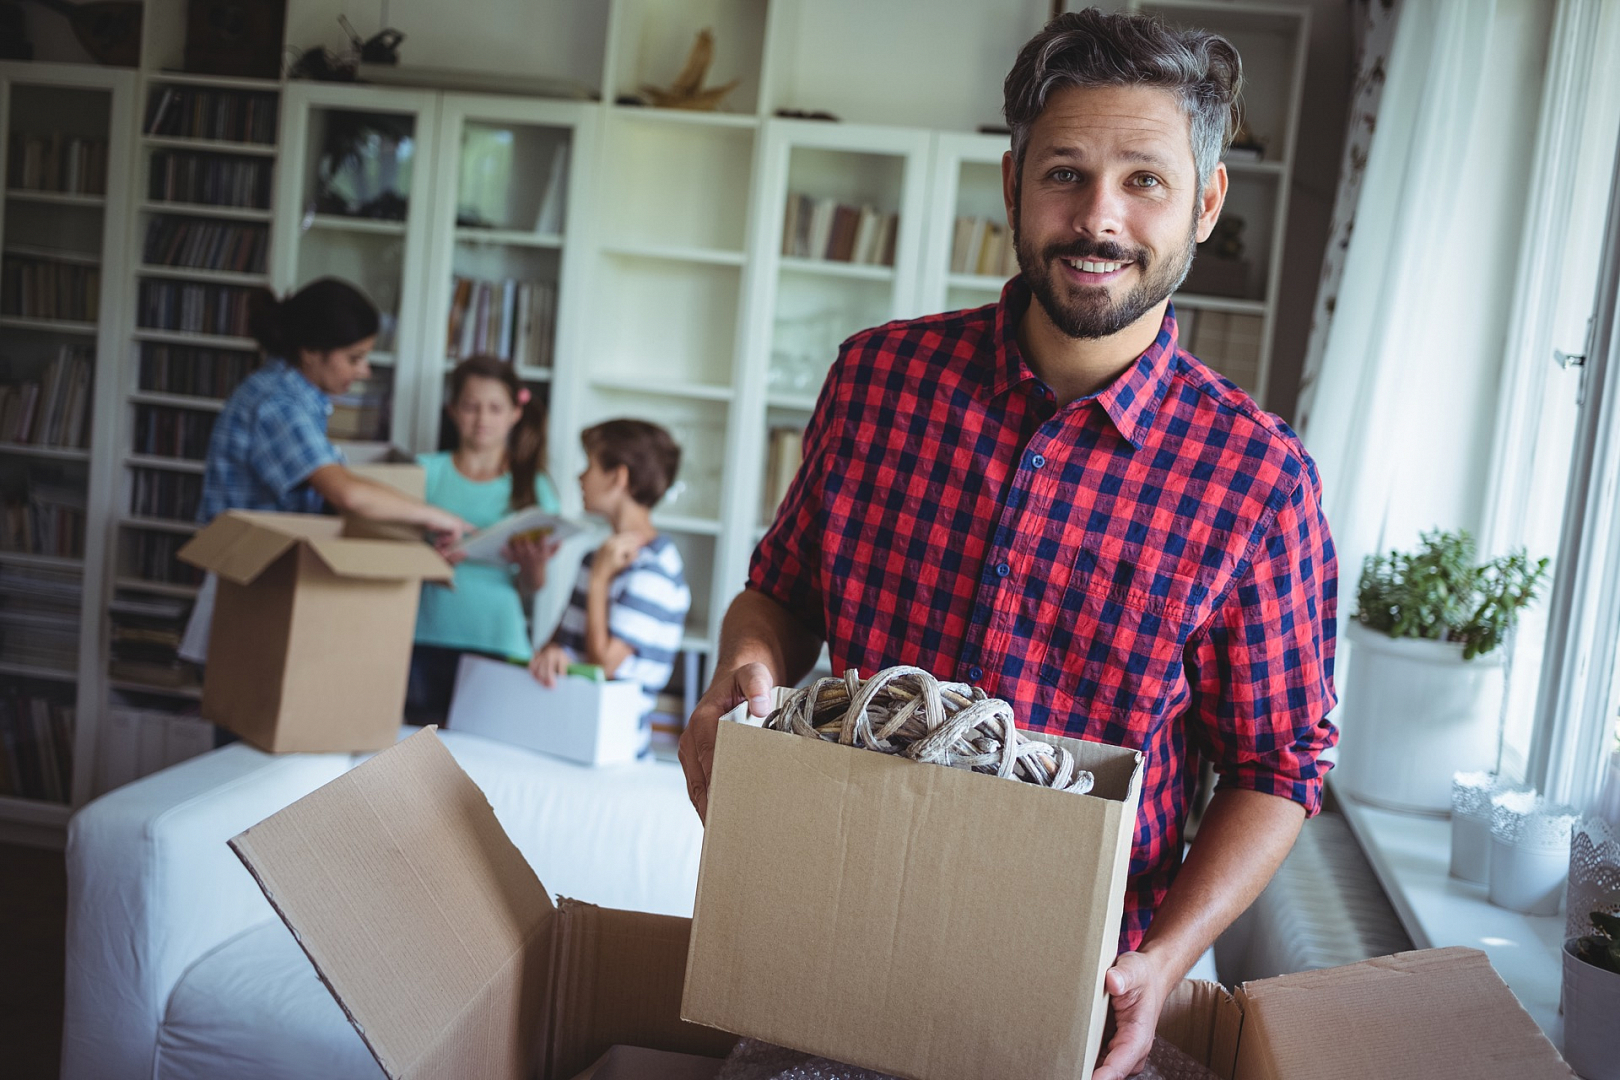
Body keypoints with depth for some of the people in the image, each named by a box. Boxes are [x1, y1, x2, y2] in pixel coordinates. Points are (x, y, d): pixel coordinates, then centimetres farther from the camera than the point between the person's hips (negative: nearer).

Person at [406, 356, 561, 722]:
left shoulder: (533, 487, 8)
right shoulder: (427, 472, 7)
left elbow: (528, 589, 7)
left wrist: (534, 566, -16)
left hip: (499, 645, 0)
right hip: (428, 642, 0)